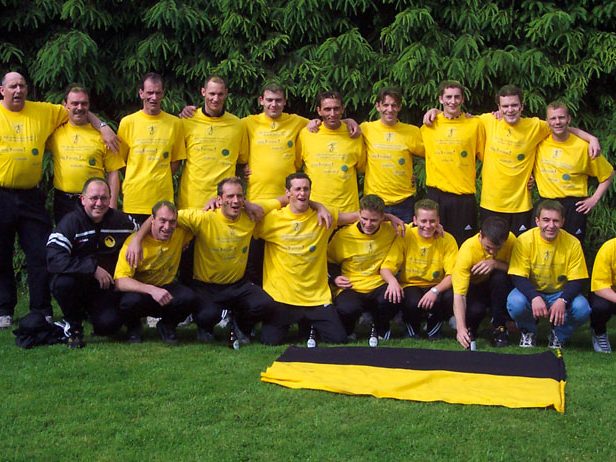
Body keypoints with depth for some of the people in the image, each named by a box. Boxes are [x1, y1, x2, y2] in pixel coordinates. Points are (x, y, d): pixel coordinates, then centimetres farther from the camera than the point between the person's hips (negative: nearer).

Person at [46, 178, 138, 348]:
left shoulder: (121, 221, -4)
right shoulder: (71, 221, -14)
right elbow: (54, 260, -28)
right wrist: (93, 268, -30)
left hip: (107, 287, 2)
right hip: (77, 282, -2)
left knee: (109, 325, -23)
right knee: (62, 282, -36)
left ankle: (92, 313, 18)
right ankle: (73, 325, -6)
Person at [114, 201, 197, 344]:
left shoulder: (180, 233, -9)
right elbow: (120, 281, -30)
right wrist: (151, 290, -42)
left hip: (167, 287, 3)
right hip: (140, 289, -3)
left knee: (190, 299, -29)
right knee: (130, 301, -38)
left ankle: (167, 326, 5)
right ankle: (134, 326, 1)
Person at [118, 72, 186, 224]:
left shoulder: (175, 123, 5)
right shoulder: (128, 122, 3)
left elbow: (175, 161, 11)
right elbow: (120, 160, 8)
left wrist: (160, 180, 1)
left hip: (163, 197, 1)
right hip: (134, 198, 0)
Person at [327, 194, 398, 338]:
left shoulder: (391, 232, -1)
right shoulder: (343, 235, -5)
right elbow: (330, 261, 10)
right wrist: (335, 277, -7)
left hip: (379, 286, 2)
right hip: (351, 288, -2)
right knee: (347, 309, -36)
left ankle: (382, 331, 2)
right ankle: (347, 332, 3)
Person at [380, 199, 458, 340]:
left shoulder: (447, 240, -7)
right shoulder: (406, 237, -9)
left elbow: (452, 275, -13)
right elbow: (386, 267, -13)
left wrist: (435, 291, -33)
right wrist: (392, 280, -37)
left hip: (437, 286, 2)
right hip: (410, 285, -1)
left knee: (452, 296, -31)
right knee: (413, 302, -35)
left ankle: (433, 328, 3)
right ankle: (411, 327, 3)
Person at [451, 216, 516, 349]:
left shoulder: (510, 240, -23)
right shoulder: (468, 250, -31)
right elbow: (458, 294, -34)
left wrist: (495, 263, -36)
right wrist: (461, 328, -46)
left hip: (498, 288, 3)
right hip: (474, 287, -2)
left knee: (500, 277, -32)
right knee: (474, 309, -34)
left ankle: (499, 327, -13)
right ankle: (469, 327, 3)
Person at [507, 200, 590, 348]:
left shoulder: (572, 243, -12)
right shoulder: (524, 241, -16)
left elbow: (577, 281, -10)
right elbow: (518, 277, -18)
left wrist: (563, 300, -30)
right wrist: (534, 297, -37)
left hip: (560, 293, 1)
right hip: (531, 291, -1)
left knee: (582, 309, -29)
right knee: (515, 303, -33)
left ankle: (558, 336, 6)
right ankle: (528, 331, 4)